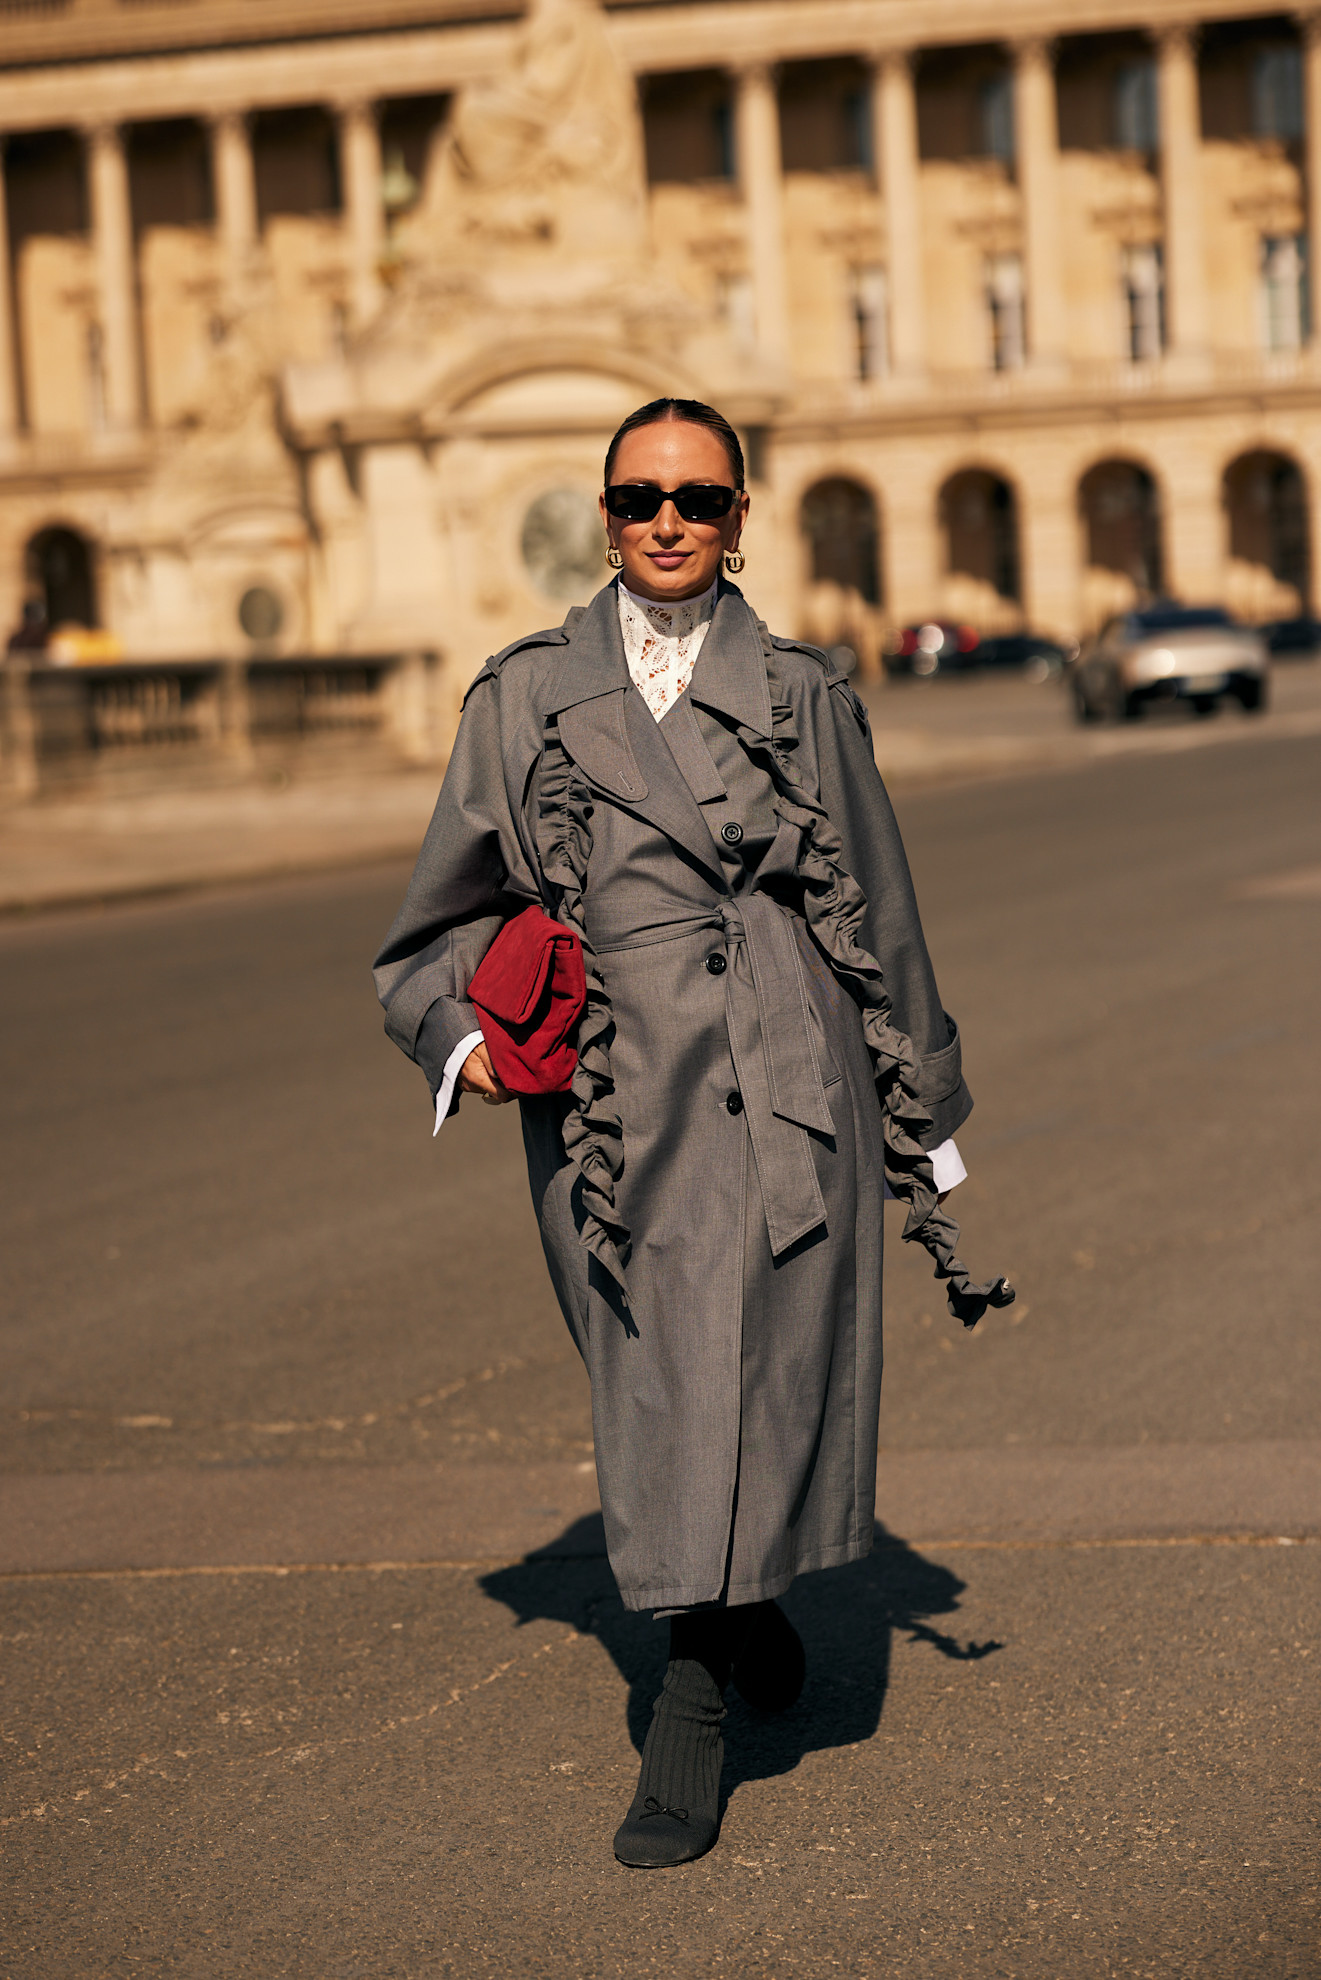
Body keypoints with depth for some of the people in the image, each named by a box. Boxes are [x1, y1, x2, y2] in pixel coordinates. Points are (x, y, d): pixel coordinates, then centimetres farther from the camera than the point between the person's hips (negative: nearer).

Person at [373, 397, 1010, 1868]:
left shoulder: (802, 697, 7)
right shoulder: (524, 697, 8)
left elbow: (880, 920, 13)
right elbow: (450, 909, 16)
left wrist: (921, 1114, 15)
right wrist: (459, 1032, -2)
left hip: (780, 1094, -1)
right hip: (605, 1104, 2)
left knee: (751, 1380, -7)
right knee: (654, 1397, 8)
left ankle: (691, 1711, 0)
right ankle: (743, 1607, 34)